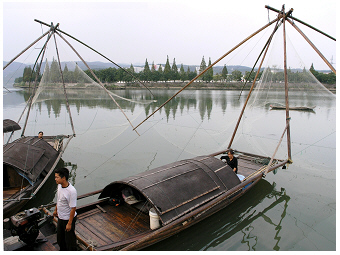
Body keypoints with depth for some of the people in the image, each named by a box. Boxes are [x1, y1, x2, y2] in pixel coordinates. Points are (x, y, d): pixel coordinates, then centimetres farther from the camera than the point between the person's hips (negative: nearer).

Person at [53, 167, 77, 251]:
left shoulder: (72, 191, -33)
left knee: (70, 239, 10)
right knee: (60, 237, 27)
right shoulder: (59, 185, -7)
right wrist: (56, 210, 22)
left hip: (68, 218, -8)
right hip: (60, 217, 8)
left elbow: (73, 208, -26)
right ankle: (63, 251, 51)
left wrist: (69, 223, -20)